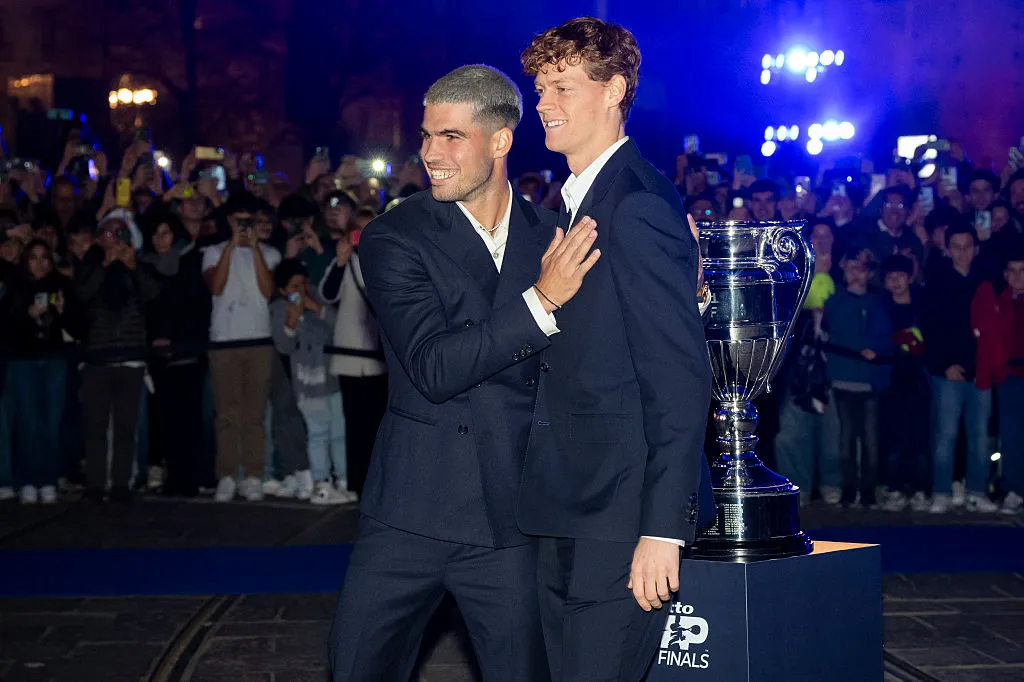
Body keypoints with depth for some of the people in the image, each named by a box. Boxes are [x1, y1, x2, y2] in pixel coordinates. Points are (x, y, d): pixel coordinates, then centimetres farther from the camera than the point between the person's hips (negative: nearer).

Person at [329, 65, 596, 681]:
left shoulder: (552, 235, 5)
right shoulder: (395, 237, -4)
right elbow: (433, 368, -16)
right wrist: (542, 300, -22)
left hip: (510, 524, 2)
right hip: (411, 515, -1)